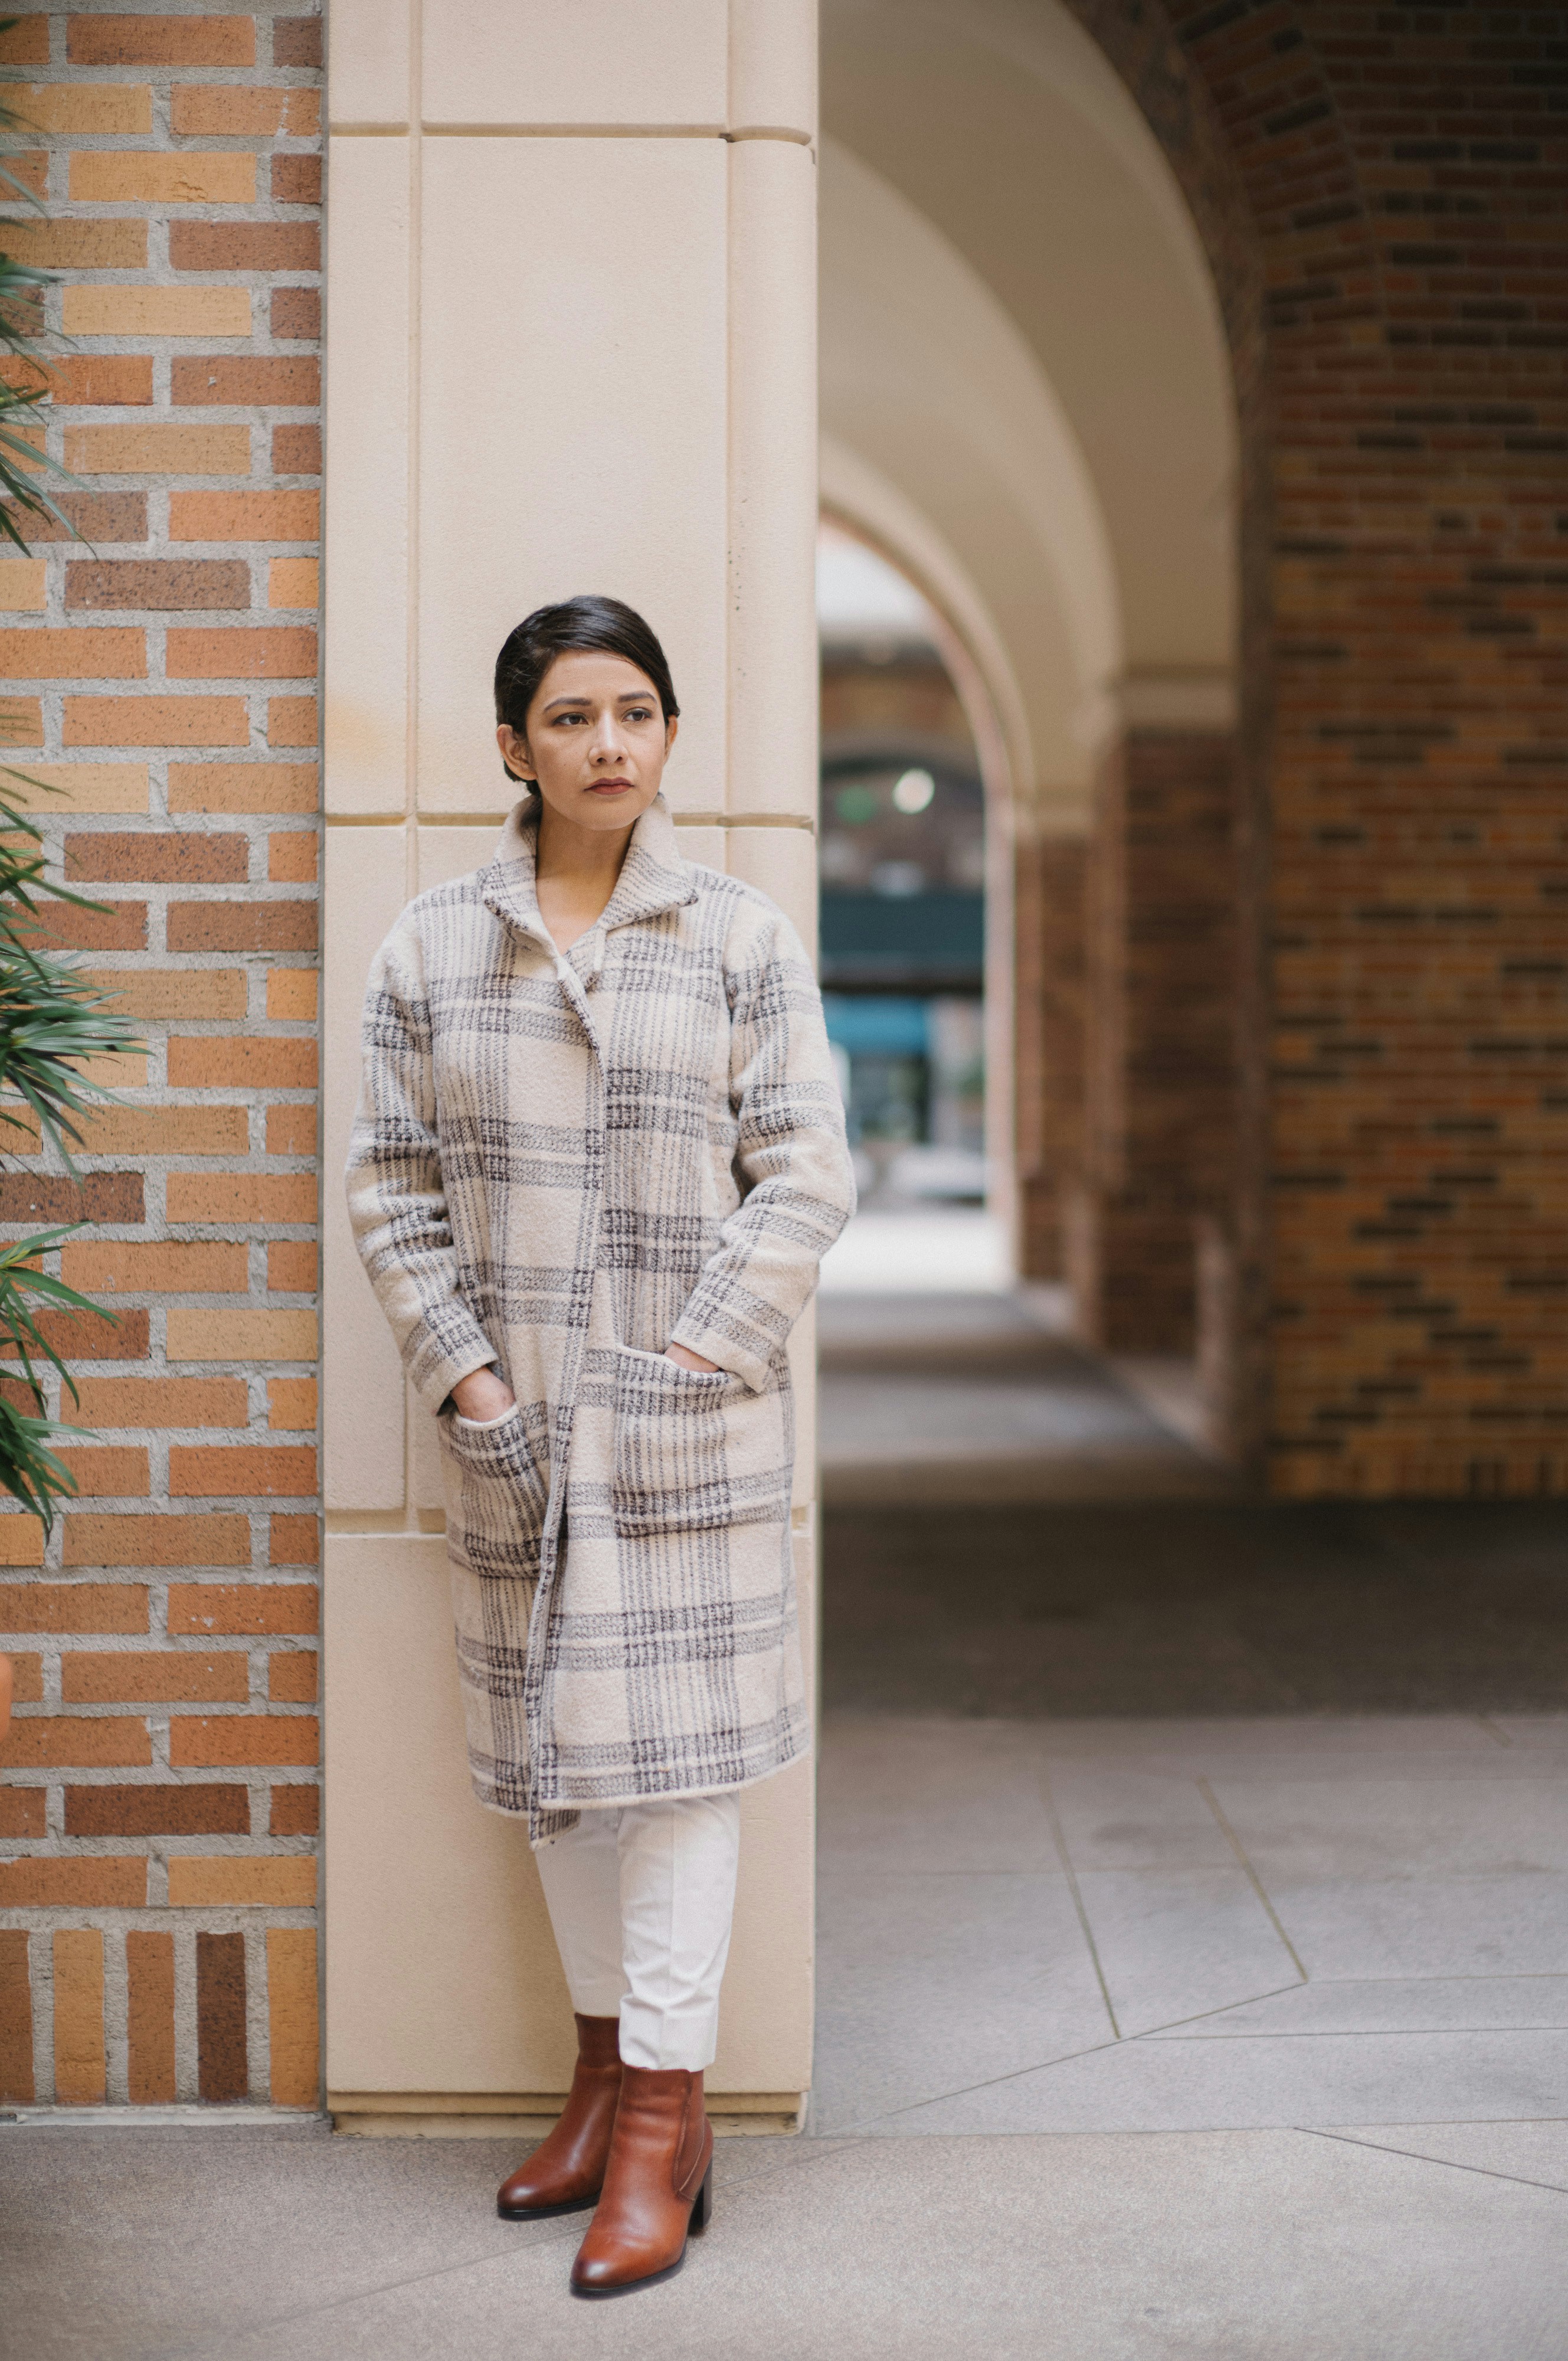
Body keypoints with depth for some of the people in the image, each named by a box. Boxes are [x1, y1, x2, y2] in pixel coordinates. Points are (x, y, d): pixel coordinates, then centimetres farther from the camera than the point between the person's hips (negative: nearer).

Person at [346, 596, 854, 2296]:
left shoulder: (741, 937, 1)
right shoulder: (430, 948, 5)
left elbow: (805, 1172, -2)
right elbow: (392, 1189, 5)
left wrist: (691, 1360, -11)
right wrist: (466, 1383, -5)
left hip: (694, 1428, -2)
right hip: (515, 1430, 3)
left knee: (674, 1742, -2)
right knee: (548, 1746, 10)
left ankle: (662, 2123, 5)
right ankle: (608, 2068, 25)